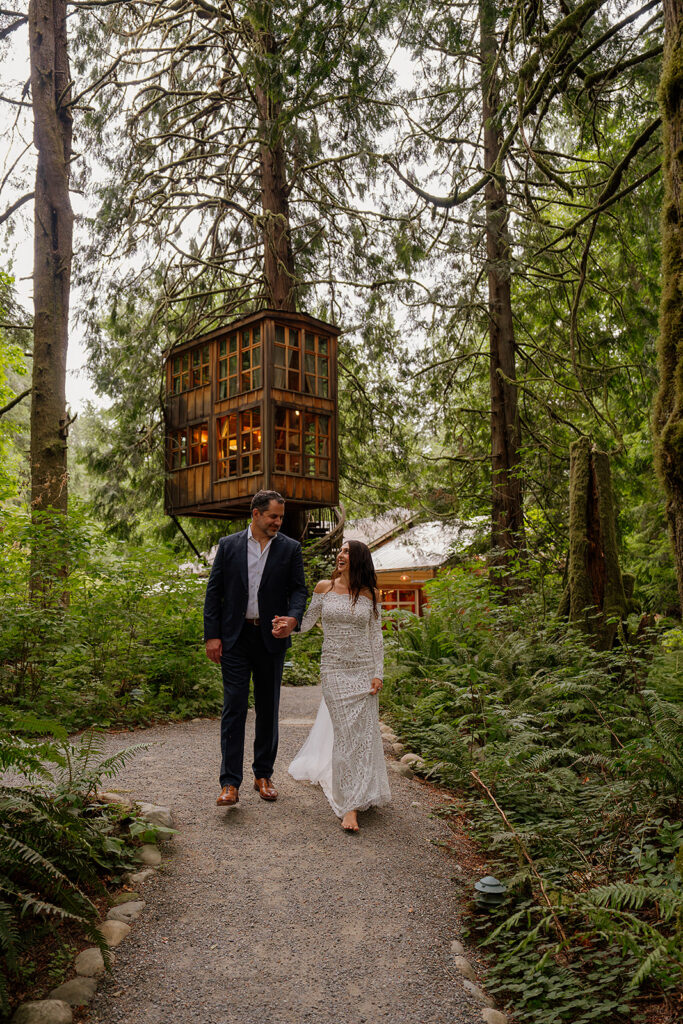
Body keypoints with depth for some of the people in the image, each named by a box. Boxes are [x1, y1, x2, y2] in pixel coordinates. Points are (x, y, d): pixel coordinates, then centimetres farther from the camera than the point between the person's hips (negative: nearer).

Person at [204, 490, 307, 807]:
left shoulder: (290, 548, 4)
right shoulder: (228, 545, 3)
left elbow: (299, 589, 2)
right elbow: (213, 591, 3)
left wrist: (293, 617, -19)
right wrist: (212, 635, -3)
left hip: (271, 638, 1)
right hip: (235, 638, -1)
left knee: (268, 709, 10)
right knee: (234, 707, -5)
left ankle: (263, 775, 24)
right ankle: (230, 784, -2)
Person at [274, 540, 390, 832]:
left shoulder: (369, 594, 4)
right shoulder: (324, 588, 2)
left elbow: (375, 636, 6)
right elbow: (308, 621, 9)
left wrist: (378, 674, 0)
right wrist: (287, 626, -12)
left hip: (364, 670, 1)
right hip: (334, 670, -1)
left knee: (365, 731, 4)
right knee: (345, 732, -5)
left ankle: (364, 792, 25)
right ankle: (348, 805, 2)